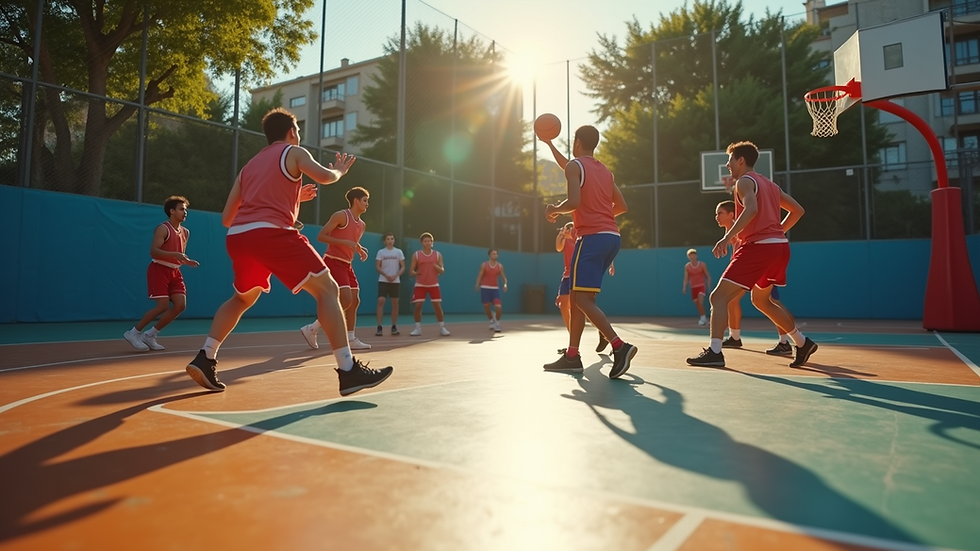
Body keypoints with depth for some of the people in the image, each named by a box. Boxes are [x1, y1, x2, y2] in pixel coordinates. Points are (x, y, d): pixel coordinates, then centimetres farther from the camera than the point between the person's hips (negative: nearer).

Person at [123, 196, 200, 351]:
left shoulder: (185, 232, 13)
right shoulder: (163, 229, -11)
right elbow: (153, 251, -21)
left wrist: (187, 261, 1)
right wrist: (175, 254, -33)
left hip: (174, 272, 8)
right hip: (159, 269, -7)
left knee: (180, 305, -5)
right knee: (163, 306, -14)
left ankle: (150, 335, 9)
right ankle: (133, 333, 4)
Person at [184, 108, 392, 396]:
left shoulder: (249, 165, 30)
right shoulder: (294, 152, 13)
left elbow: (227, 218, 30)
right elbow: (325, 177, -8)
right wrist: (340, 170, 19)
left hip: (236, 237, 7)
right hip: (271, 233, -7)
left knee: (242, 299, 31)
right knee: (328, 290, -3)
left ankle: (204, 360, 22)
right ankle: (349, 371, -10)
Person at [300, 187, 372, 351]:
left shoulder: (362, 225, 14)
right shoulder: (341, 215, -10)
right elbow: (321, 236, -14)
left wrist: (360, 250, 6)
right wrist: (345, 242, -23)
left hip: (346, 265, 9)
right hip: (333, 262, -9)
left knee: (355, 301, 6)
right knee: (346, 300, -16)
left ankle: (351, 340, 13)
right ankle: (312, 329, -4)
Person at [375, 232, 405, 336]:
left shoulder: (398, 252, 5)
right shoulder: (381, 252, 4)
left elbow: (403, 267, 2)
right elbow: (377, 267, 1)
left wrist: (395, 276, -14)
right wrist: (386, 276, -14)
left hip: (395, 281, 1)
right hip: (383, 280, -1)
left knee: (395, 303, 3)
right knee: (381, 301, -14)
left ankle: (394, 327, 14)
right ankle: (379, 327, -12)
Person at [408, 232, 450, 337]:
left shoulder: (438, 254, 2)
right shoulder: (416, 255, -1)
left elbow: (442, 271, 2)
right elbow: (411, 271, -2)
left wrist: (438, 268, -21)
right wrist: (415, 273, -25)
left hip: (434, 285, 0)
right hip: (420, 285, 0)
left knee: (438, 306, -3)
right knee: (417, 306, -6)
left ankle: (442, 328, 8)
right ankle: (418, 328, 8)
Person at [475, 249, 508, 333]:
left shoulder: (500, 266, 5)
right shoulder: (484, 265, 0)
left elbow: (503, 277, 6)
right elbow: (480, 276, -2)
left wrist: (505, 284, -14)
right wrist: (477, 285, -19)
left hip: (495, 288, 1)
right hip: (485, 288, -1)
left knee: (498, 307, -14)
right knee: (486, 307, 6)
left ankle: (497, 324, 6)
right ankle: (492, 321, 32)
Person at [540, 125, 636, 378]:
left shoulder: (574, 165, -2)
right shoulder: (605, 171, 21)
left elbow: (573, 202, -17)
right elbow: (621, 206, 24)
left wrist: (554, 209, 1)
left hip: (592, 237, -8)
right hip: (612, 236, 9)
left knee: (582, 299, -9)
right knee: (575, 296, 12)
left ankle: (620, 346, -21)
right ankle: (572, 355, 13)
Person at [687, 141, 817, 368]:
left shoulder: (744, 181, -3)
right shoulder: (769, 184, 23)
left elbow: (751, 209, -23)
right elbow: (798, 210, 25)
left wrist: (727, 237, -29)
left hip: (759, 246, -9)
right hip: (780, 245, 9)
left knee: (718, 296, -9)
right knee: (760, 300, 26)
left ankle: (714, 352, -18)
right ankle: (803, 343, 29)